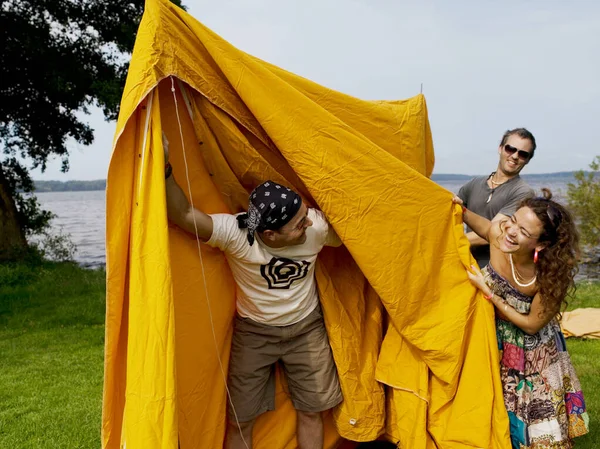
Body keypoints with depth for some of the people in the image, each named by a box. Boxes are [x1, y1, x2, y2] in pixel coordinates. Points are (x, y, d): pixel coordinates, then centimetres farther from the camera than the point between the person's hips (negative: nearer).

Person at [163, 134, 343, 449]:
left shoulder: (317, 227, -24)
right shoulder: (235, 233, -32)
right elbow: (183, 216, -45)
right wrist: (165, 169, -58)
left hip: (306, 329, 2)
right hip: (253, 332, -1)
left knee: (311, 412, 13)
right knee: (239, 420, 9)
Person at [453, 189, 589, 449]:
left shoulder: (552, 275, -34)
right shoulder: (498, 233, -27)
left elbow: (532, 325, -20)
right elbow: (483, 225, 0)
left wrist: (488, 293, -27)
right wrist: (461, 211, -19)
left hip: (531, 354, -2)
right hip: (494, 341, 3)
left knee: (537, 422, 15)